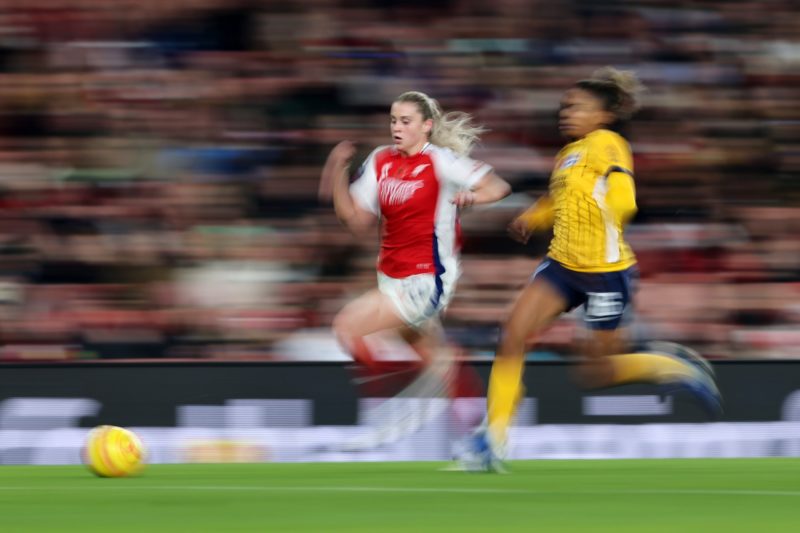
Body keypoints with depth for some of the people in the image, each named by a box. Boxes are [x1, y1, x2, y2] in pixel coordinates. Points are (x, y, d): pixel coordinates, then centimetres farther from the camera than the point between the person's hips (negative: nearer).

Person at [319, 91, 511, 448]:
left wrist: (473, 196, -33)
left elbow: (499, 187, -12)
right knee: (437, 365, 12)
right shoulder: (380, 161, 7)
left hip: (427, 280, -7)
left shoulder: (440, 161, -10)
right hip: (392, 279, 7)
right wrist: (338, 172, -4)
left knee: (347, 327, -17)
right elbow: (357, 221, 7)